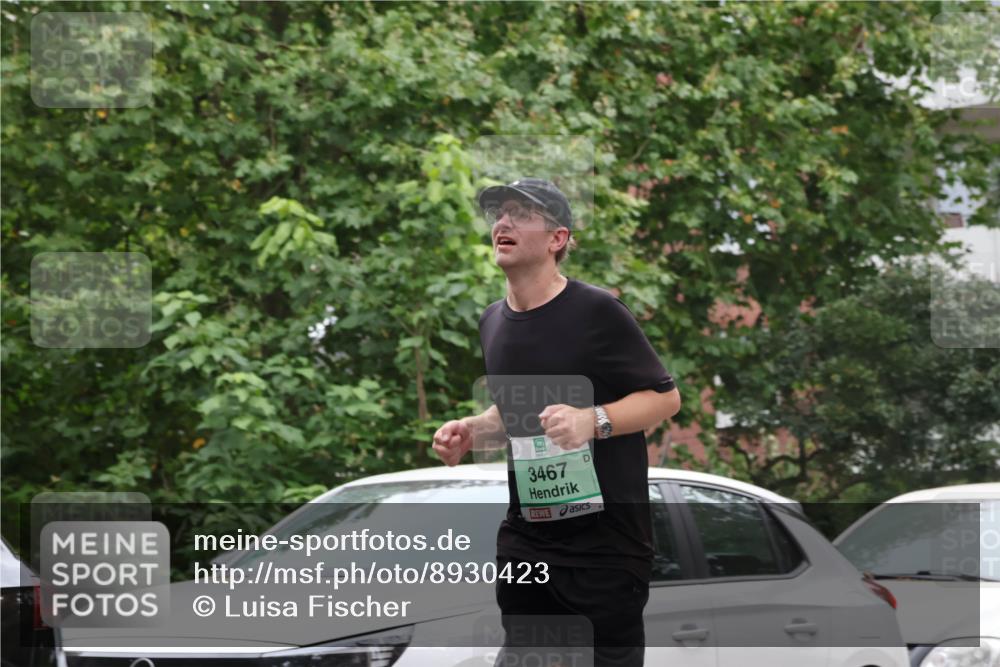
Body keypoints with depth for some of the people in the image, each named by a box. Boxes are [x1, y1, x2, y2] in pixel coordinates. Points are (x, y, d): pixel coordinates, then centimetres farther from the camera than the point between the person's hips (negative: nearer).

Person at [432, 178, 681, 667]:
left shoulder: (596, 312, -11)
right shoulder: (493, 323, 10)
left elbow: (666, 398, -9)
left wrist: (592, 420, -26)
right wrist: (471, 431, 5)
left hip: (605, 540, -7)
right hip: (525, 538, 7)